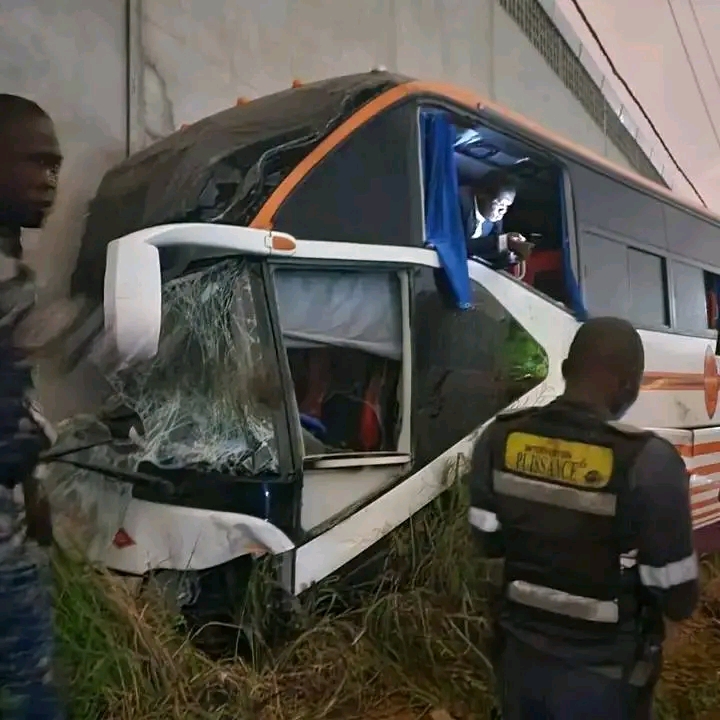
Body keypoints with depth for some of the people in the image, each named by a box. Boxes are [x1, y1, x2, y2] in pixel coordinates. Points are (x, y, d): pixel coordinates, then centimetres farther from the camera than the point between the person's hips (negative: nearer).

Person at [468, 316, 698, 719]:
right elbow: (679, 601, -18)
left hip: (521, 654, 3)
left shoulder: (501, 438, -11)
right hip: (603, 674, -3)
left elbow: (489, 540, 1)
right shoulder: (649, 462, -25)